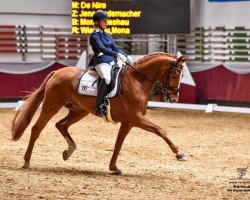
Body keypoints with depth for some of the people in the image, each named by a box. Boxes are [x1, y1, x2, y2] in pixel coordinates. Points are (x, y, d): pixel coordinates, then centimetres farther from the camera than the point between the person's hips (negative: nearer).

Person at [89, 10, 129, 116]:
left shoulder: (107, 35, 22)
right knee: (106, 78, -37)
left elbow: (116, 48, 21)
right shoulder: (94, 36, -3)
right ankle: (99, 106, -34)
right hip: (101, 62, -9)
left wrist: (126, 56, 3)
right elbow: (102, 48, -18)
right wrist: (117, 55, -30)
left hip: (112, 61, 9)